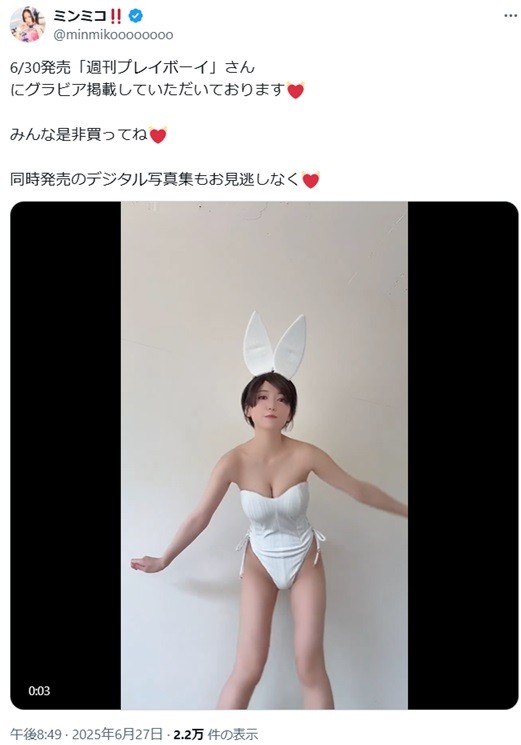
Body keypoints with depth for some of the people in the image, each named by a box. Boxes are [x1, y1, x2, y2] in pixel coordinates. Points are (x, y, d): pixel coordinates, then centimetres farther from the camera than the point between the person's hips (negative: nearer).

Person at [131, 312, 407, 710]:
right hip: (260, 562, 0)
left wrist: (405, 510, 3)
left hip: (306, 560, 1)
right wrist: (165, 560, 1)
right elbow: (199, 518, -9)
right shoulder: (234, 462, -21)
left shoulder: (305, 455, -21)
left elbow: (359, 489, -7)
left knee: (311, 665, -3)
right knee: (248, 670, -7)